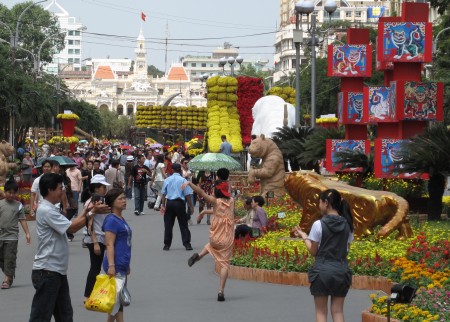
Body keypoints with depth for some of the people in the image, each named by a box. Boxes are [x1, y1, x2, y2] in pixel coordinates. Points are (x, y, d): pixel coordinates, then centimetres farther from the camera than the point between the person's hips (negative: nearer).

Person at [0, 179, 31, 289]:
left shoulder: (18, 205, 2)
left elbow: (22, 220, 3)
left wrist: (27, 233, -2)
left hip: (12, 237, -2)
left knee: (10, 258, -4)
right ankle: (10, 275, 25)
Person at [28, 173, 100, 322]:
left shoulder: (51, 209, 16)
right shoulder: (46, 211, -17)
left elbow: (69, 225, 15)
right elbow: (72, 227, -20)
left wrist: (84, 213, 8)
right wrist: (92, 213, -14)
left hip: (58, 271, 10)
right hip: (47, 271, -10)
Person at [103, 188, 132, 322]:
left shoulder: (121, 219, 15)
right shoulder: (112, 220, -12)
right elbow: (109, 244, -18)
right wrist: (111, 265, -26)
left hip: (122, 265, 9)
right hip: (116, 266, -9)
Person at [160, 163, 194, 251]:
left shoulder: (167, 180, 6)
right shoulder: (183, 180, -4)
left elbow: (163, 194, 6)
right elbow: (187, 195, -6)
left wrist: (163, 205, 11)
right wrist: (191, 206, -1)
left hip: (169, 203, 3)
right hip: (179, 203, -3)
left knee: (168, 224, 8)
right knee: (183, 224, 3)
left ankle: (167, 244, 8)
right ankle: (187, 244, 0)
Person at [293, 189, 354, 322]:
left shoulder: (319, 225, -9)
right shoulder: (347, 225, 3)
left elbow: (313, 251, -4)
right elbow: (346, 249, 9)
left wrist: (304, 237, 9)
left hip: (322, 270, -3)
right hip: (341, 270, 3)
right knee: (338, 311, 7)